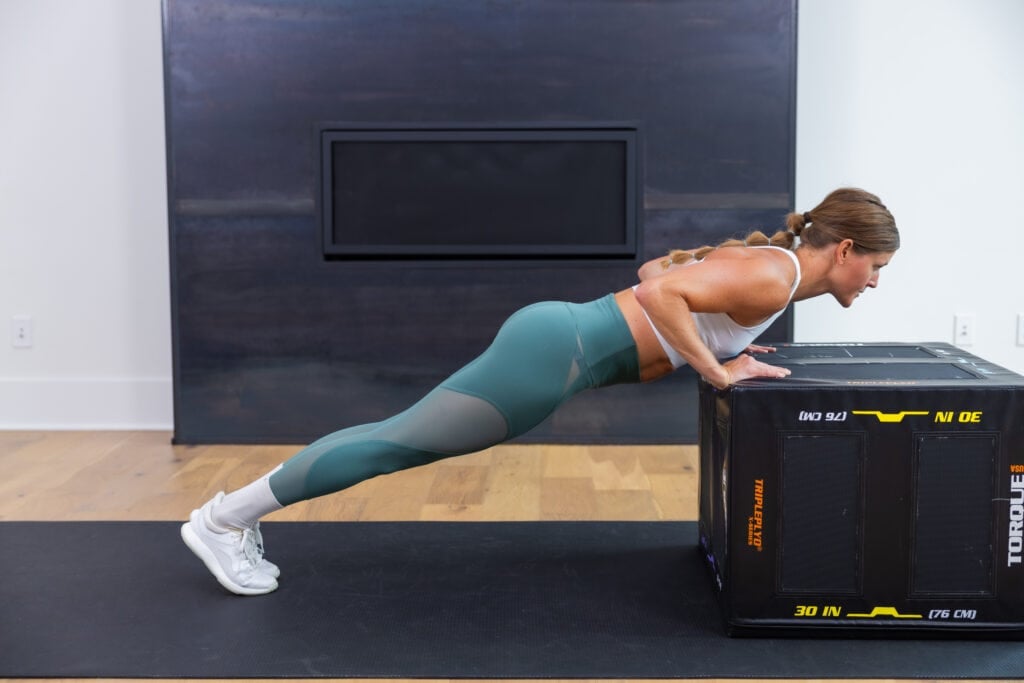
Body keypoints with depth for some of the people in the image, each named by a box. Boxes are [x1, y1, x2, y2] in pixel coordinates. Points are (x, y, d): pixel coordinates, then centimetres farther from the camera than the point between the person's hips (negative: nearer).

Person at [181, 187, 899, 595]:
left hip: (560, 337, 9)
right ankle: (223, 518, 6)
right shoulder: (777, 278, -13)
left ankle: (244, 510, 19)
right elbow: (659, 292, -28)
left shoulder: (762, 258, 17)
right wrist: (718, 371, -18)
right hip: (555, 351, -9)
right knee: (399, 443, -3)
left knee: (403, 439, 11)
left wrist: (720, 345, 21)